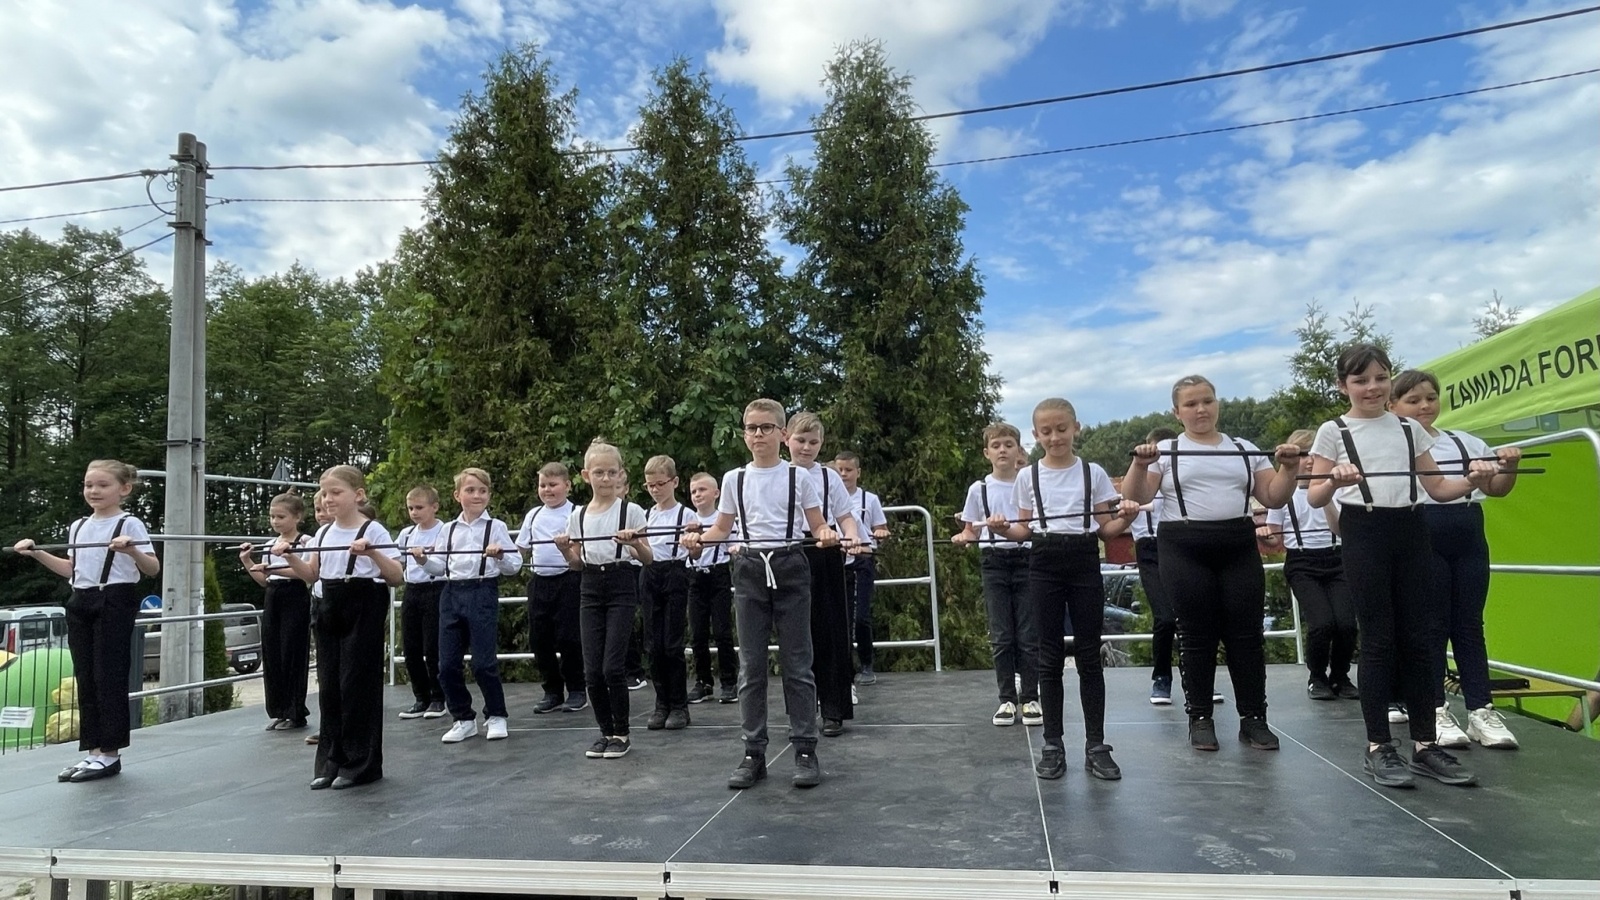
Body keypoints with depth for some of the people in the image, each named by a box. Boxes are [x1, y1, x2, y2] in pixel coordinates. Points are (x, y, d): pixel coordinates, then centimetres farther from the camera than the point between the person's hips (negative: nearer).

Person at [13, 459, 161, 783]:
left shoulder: (130, 524, -7)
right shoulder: (78, 527, 14)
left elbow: (153, 570, -13)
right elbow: (71, 570, 24)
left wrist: (132, 551, -31)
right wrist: (36, 552, 16)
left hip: (115, 602, -7)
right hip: (80, 603, 7)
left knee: (109, 677, -5)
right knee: (85, 678, 8)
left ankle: (110, 754, 2)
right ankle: (93, 751, 14)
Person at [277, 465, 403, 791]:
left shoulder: (373, 530, -9)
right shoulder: (323, 533, 9)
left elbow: (397, 578, -14)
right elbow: (311, 575, 19)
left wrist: (372, 553, -28)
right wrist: (290, 556, 3)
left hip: (363, 612, -6)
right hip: (330, 611, 6)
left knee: (357, 684, -2)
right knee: (328, 686, 9)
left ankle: (360, 764, 10)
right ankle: (332, 762, 20)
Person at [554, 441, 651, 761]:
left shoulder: (631, 510, -3)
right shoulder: (578, 515, 8)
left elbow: (647, 558, -3)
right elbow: (577, 564, 13)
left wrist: (634, 542, -23)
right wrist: (566, 551, -7)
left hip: (621, 586, -4)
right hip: (590, 589, 4)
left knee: (612, 666, -8)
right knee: (592, 669, 2)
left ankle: (621, 733, 10)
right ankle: (606, 731, 19)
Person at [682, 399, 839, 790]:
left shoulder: (799, 477, 1)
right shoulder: (734, 479, 7)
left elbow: (817, 524, 2)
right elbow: (722, 528, 12)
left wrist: (827, 535, -20)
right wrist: (699, 538, -8)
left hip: (790, 568, -2)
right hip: (750, 570, 2)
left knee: (796, 663, 2)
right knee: (751, 666, 5)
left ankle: (805, 750, 11)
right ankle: (753, 753, 14)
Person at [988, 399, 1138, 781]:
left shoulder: (1093, 473, 4)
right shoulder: (1028, 476, 5)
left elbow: (1106, 527, 5)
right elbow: (1025, 528, 8)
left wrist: (1124, 518, -15)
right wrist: (1003, 529, -12)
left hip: (1084, 563, 0)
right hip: (1044, 565, 0)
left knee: (1089, 655, 3)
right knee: (1050, 656, 5)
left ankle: (1095, 745, 12)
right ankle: (1053, 745, 13)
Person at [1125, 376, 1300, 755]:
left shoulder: (1245, 450, 14)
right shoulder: (1166, 452, 5)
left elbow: (1272, 499, 12)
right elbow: (1136, 498, -3)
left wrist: (1289, 469, -4)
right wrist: (1139, 464, -19)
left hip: (1239, 548, 3)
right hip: (1184, 551, -2)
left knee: (1247, 633, 2)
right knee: (1197, 635, 2)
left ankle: (1253, 717, 13)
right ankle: (1200, 718, 12)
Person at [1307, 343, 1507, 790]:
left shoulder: (1410, 428, 14)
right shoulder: (1334, 431, 2)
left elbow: (1438, 488, 13)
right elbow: (1315, 498, -4)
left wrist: (1471, 482, -6)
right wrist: (1335, 480, -25)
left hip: (1410, 532, 4)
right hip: (1364, 534, -4)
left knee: (1419, 637, 4)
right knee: (1378, 639, -3)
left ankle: (1425, 744, 14)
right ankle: (1378, 748, 5)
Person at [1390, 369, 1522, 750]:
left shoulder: (1464, 441, 18)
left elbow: (1497, 488, 23)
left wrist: (1509, 466, 2)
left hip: (1469, 537, 5)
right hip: (1421, 538, -5)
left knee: (1470, 624, 8)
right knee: (1432, 626, 1)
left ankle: (1481, 710, 14)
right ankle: (1436, 712, 9)